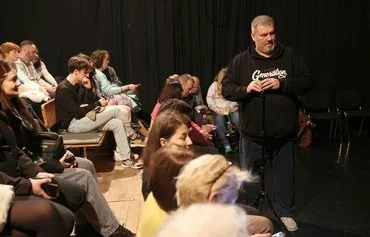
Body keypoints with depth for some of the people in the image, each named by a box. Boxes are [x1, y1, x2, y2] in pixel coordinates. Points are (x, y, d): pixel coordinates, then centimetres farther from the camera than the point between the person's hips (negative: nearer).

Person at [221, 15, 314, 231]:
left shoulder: (290, 56, 0)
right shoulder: (240, 61, -1)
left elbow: (308, 82, -3)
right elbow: (226, 89, -1)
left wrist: (282, 84, -18)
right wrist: (246, 89, -20)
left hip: (284, 132, 1)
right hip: (252, 132, 0)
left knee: (286, 174, 14)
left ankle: (286, 213, 33)